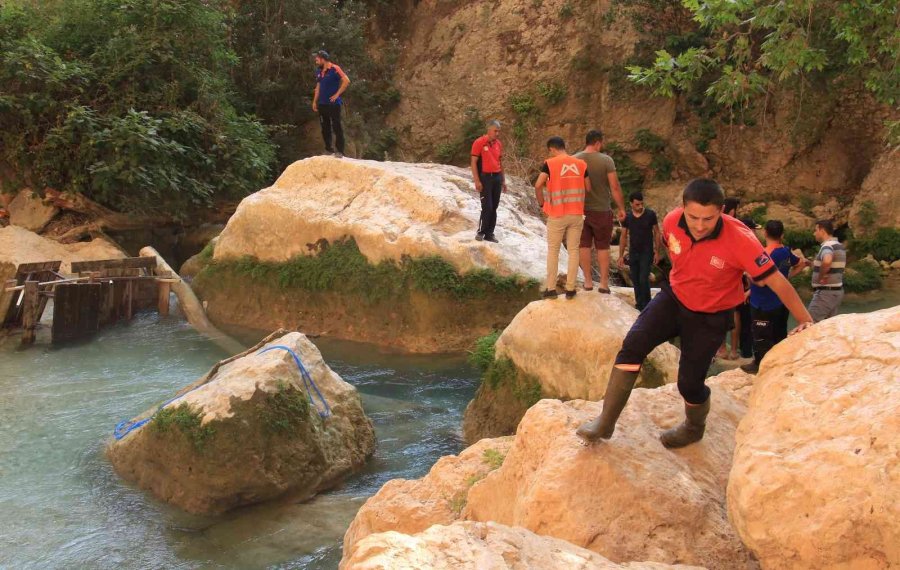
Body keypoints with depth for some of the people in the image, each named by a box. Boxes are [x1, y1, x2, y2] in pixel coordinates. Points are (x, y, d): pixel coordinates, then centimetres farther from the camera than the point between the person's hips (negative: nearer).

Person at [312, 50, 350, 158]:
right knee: (325, 128, 10)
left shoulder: (334, 69, -10)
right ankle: (328, 149, 18)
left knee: (337, 127, -5)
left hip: (333, 104, -7)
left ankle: (340, 151, -2)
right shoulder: (319, 71, 12)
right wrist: (315, 101, 13)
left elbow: (346, 81, -17)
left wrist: (337, 94, -16)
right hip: (322, 104, 7)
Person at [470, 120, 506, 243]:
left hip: (497, 177, 6)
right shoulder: (479, 143, -8)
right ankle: (480, 232, 6)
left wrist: (503, 180, 15)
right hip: (485, 178, -6)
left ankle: (490, 233, 13)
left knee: (494, 207, 6)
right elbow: (473, 162, -9)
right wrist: (477, 181, -15)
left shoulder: (499, 144, 10)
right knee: (487, 207, -9)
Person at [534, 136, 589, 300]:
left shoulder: (550, 163, -7)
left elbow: (538, 185, -16)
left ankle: (551, 289, 10)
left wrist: (542, 204, -2)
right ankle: (570, 289, 9)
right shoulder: (581, 164, 4)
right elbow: (588, 188, 7)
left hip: (557, 214, -3)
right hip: (577, 213, 3)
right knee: (573, 251, 9)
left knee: (553, 251, 9)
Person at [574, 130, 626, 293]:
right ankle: (604, 283, 8)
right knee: (603, 247, 7)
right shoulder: (606, 160, -12)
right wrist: (621, 208, -2)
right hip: (601, 211, -2)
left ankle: (588, 281, 13)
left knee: (584, 245, 10)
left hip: (580, 210, 2)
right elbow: (615, 187, -12)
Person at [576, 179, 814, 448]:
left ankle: (694, 428, 37)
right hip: (674, 297, 3)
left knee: (689, 382, 1)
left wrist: (806, 320, -23)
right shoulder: (672, 221, -19)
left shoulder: (740, 239, -32)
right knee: (632, 345, -17)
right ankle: (605, 422, -8)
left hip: (711, 317, -3)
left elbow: (776, 281, -25)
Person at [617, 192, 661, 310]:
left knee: (643, 279, -12)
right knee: (635, 280, 6)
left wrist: (657, 252, -5)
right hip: (633, 253, 3)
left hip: (646, 252, -3)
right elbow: (623, 237, 5)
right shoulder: (627, 217, 0)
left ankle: (646, 305, -1)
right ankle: (639, 303, 19)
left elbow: (656, 233, 0)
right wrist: (621, 256, 3)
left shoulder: (650, 214, -7)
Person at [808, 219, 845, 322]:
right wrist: (812, 264, 21)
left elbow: (827, 261, -40)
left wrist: (820, 277, -24)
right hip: (837, 291, 10)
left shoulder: (827, 246, -17)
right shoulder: (839, 246, 14)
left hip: (825, 292, -10)